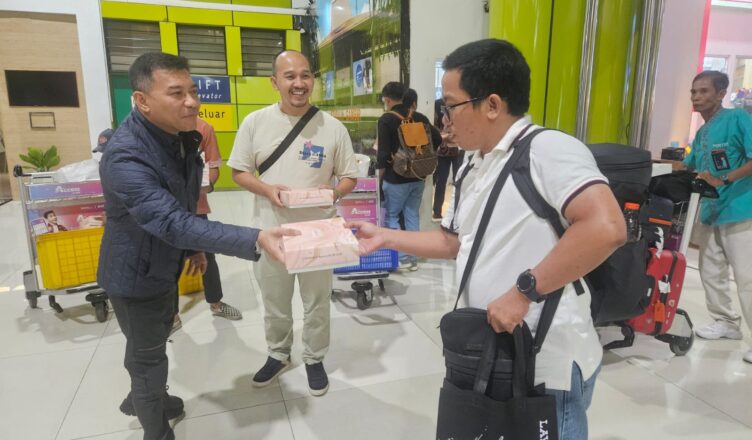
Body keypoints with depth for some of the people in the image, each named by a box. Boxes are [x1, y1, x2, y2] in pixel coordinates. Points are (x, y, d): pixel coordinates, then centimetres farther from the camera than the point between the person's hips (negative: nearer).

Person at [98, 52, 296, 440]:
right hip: (136, 273, -9)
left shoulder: (182, 135, -6)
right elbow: (173, 223, -45)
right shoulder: (125, 157, -35)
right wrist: (255, 240, -55)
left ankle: (140, 399, 55)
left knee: (157, 338, 28)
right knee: (148, 355, 10)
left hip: (165, 264, 9)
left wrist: (192, 246, 15)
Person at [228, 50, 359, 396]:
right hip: (271, 232, 1)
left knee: (317, 303, 15)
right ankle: (278, 355, 44)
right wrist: (267, 190, -17)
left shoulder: (333, 127, -5)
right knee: (274, 303, 20)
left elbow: (349, 177, 1)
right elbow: (239, 171, 2)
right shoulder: (255, 123, -3)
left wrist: (333, 193, -21)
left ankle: (314, 359, 38)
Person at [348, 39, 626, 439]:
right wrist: (384, 237, 13)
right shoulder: (472, 168, 9)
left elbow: (606, 228, -31)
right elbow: (455, 241, 18)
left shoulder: (548, 149, -19)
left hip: (548, 368, -8)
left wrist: (524, 291, -27)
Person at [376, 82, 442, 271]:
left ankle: (403, 257, 5)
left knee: (390, 216, 8)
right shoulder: (420, 117, 5)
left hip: (396, 179, -5)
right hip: (418, 177, 6)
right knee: (412, 216, 13)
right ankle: (413, 257, 18)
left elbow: (383, 153, -16)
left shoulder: (386, 119, -10)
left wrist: (380, 173, -5)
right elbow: (437, 140, 5)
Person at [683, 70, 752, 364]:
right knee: (710, 272, 15)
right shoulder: (701, 133, 14)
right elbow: (687, 168, 22)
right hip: (710, 213, 8)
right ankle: (726, 322, 31)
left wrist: (722, 181, -27)